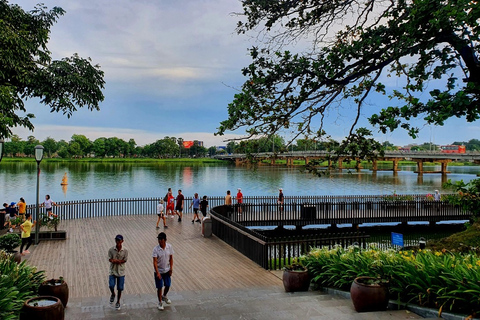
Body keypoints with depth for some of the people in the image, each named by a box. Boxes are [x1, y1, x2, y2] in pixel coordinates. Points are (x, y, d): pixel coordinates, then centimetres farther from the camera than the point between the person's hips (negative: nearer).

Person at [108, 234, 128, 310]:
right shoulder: (111, 250, -6)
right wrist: (120, 261, -22)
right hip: (113, 271, 0)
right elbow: (110, 260, -10)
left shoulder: (125, 251, -6)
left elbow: (124, 260, -9)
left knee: (120, 288, 5)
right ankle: (113, 294, 22)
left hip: (121, 272, 0)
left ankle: (118, 302, 24)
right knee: (111, 285, -13)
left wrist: (115, 260, -18)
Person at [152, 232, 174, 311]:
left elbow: (171, 258, 2)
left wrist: (171, 268, -2)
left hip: (167, 270, 3)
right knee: (159, 287, 5)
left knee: (168, 285, 13)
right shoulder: (156, 249, -20)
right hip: (159, 271, -3)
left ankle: (164, 296, 43)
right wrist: (157, 273, -29)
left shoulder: (169, 247, -10)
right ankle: (160, 302, 24)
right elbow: (155, 262, -22)